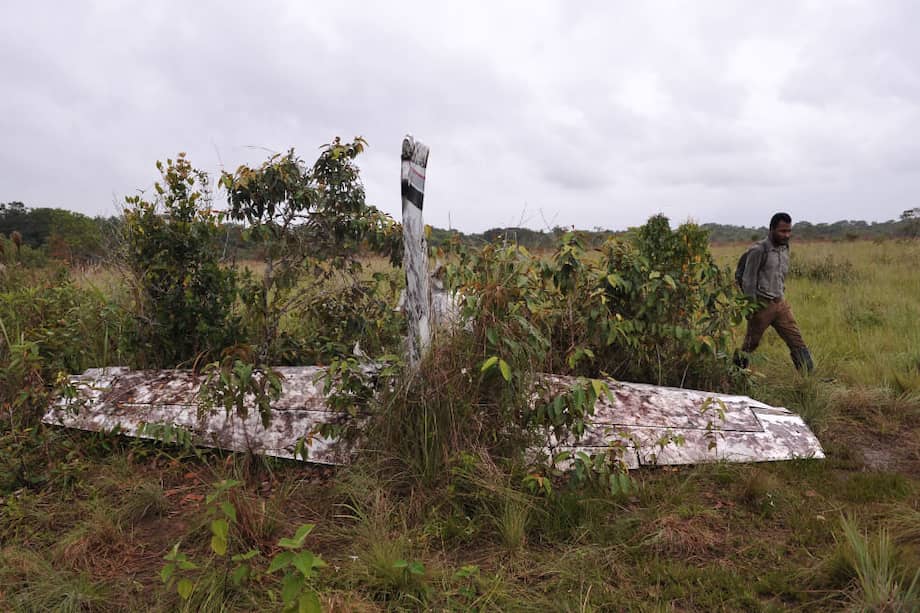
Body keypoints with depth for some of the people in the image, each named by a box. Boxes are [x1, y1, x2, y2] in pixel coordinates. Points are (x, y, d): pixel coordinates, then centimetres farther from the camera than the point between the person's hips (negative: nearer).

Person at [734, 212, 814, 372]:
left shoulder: (784, 249, 9)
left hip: (780, 303, 6)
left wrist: (782, 298, 17)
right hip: (762, 304, -6)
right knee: (751, 343, 7)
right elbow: (748, 281, -13)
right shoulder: (758, 251, -13)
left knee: (796, 340, 0)